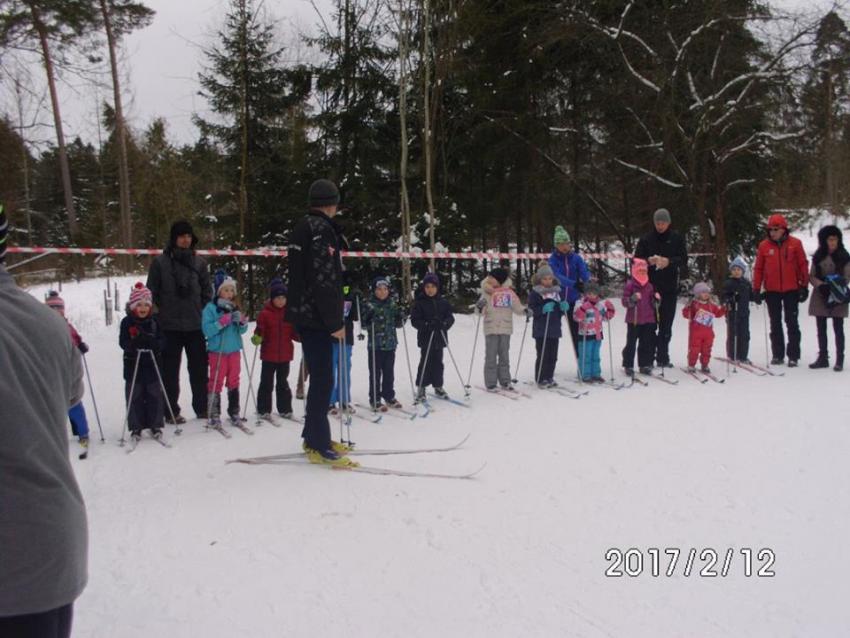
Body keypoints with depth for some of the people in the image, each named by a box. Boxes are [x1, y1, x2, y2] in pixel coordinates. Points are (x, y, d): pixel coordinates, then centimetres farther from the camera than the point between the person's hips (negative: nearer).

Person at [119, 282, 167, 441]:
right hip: (133, 366, -2)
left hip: (152, 365, 2)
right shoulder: (127, 322, -4)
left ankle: (155, 425, 17)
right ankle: (136, 427, 14)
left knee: (155, 396, 6)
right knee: (134, 397, 4)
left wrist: (150, 341, -23)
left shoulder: (154, 322, 3)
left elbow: (162, 342, -3)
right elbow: (123, 343, -11)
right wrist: (135, 343, -30)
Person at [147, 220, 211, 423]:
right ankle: (171, 411, 14)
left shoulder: (199, 262, 7)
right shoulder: (160, 262, -1)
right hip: (170, 326, -2)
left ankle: (202, 408, 18)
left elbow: (207, 290, 12)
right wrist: (157, 315, -2)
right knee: (170, 371, 5)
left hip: (195, 325, 2)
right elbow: (152, 292, 2)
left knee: (199, 369, 8)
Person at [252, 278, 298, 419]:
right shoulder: (265, 313, -8)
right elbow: (260, 331, -11)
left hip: (285, 355, 3)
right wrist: (257, 338, -31)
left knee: (283, 382, 15)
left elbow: (294, 332, 7)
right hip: (269, 355, -3)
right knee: (267, 382, 5)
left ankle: (285, 409, 22)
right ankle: (264, 410, 12)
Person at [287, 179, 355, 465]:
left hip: (304, 314, 10)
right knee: (323, 379, -7)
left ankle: (313, 436, 23)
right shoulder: (321, 229, -13)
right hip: (317, 317, -10)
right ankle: (319, 445, -3)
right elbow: (324, 280, -21)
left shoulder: (302, 228, 17)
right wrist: (335, 321, -17)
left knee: (319, 377, 16)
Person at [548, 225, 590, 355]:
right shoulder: (553, 259, -8)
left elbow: (584, 272, -14)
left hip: (573, 299, 1)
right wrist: (574, 284, -41)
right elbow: (557, 276, -25)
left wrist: (588, 283, -38)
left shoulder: (576, 258, -1)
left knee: (576, 330, 6)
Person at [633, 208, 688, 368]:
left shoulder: (676, 239, 4)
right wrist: (649, 261, -19)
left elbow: (684, 260, 1)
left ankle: (663, 357, 9)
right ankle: (649, 355, 6)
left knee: (666, 325, 3)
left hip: (670, 287, 1)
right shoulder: (646, 239, 2)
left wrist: (669, 261, -17)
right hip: (650, 286, -1)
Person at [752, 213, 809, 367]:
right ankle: (777, 355, 15)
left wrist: (804, 286, -2)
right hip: (772, 291, 2)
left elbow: (803, 265, 1)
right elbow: (758, 269, 4)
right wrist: (756, 290, 1)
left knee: (792, 323, 3)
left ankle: (793, 355, 9)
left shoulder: (795, 243, -2)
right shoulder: (764, 246, 1)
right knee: (775, 324, 8)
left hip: (791, 290, -2)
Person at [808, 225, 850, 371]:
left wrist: (837, 285, -19)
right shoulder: (818, 256, 6)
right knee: (821, 329, 9)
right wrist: (821, 285, -13)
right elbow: (811, 276, 5)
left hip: (838, 298, -3)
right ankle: (822, 358, 19)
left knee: (838, 329, 2)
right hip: (820, 297, 3)